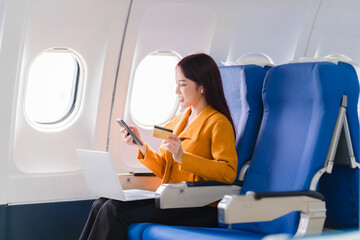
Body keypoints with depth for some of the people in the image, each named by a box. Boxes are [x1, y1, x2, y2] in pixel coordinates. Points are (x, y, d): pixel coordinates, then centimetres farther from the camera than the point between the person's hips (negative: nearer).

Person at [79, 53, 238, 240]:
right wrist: (142, 146, 4)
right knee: (101, 205, -10)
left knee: (115, 210, -22)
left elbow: (229, 173, -17)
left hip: (199, 210, -8)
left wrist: (182, 157, -23)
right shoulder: (177, 120, 19)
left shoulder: (218, 124, -5)